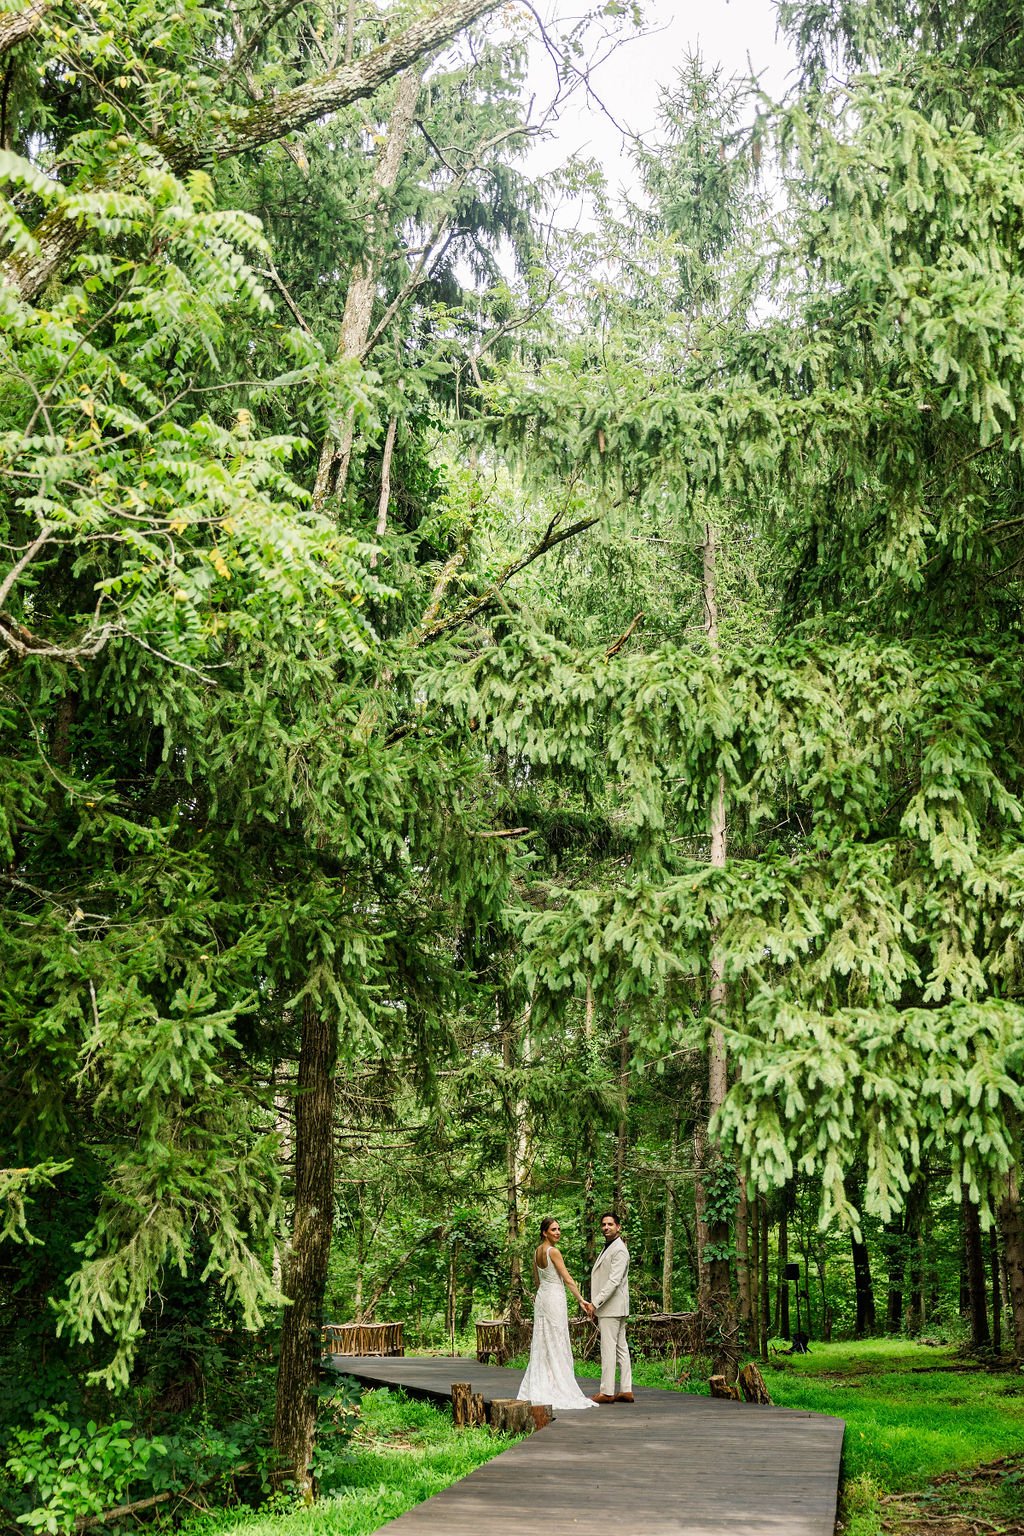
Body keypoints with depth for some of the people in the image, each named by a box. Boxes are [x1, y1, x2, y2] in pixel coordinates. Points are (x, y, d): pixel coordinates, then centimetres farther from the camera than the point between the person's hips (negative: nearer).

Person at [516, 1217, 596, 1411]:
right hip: (555, 1297, -8)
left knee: (542, 1344, 10)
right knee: (557, 1344, -3)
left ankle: (537, 1389, 11)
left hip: (541, 1297, 8)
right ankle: (558, 1389, 0)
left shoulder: (537, 1252, 10)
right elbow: (568, 1279, -18)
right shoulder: (553, 1251, -15)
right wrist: (581, 1300, -18)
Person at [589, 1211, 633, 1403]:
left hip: (612, 1307, -10)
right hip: (609, 1307, 10)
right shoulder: (607, 1249, 17)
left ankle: (607, 1392, -5)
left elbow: (614, 1281, -22)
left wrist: (595, 1302, -23)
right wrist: (596, 1303, 17)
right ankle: (626, 1390, 11)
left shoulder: (619, 1250, -14)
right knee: (621, 1348, 9)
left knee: (608, 1349, -7)